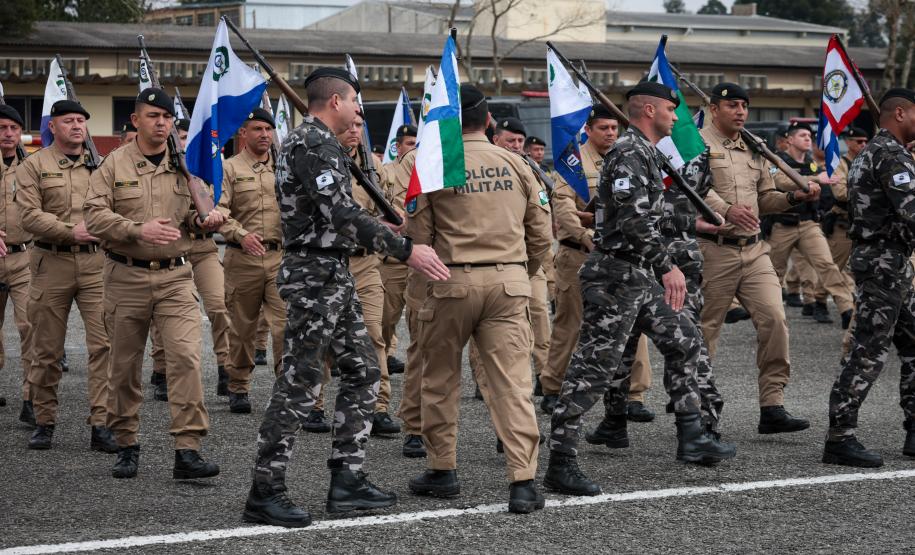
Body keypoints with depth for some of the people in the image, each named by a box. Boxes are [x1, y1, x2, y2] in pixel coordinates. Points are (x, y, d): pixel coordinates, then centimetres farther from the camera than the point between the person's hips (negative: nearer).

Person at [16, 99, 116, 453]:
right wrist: (71, 231, -17)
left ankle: (102, 424, -7)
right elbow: (29, 216, -8)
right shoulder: (34, 166, 3)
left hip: (95, 262, 2)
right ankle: (44, 422, 19)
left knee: (105, 343, -9)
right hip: (52, 263, -1)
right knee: (47, 350, 6)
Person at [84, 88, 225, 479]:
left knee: (186, 357, -13)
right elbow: (94, 215, -9)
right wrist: (139, 230, -22)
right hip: (126, 276, -1)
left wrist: (204, 220, -5)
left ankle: (187, 450, -13)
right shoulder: (115, 163, 0)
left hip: (175, 275, 1)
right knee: (124, 365, 7)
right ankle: (127, 445, 22)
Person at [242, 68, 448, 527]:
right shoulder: (313, 144, -16)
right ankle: (264, 493, -2)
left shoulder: (313, 141, 17)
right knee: (299, 384, -7)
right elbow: (342, 213, -25)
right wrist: (406, 250, -24)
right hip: (315, 275, -11)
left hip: (334, 276, 11)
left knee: (362, 372, 12)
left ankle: (347, 480, 14)